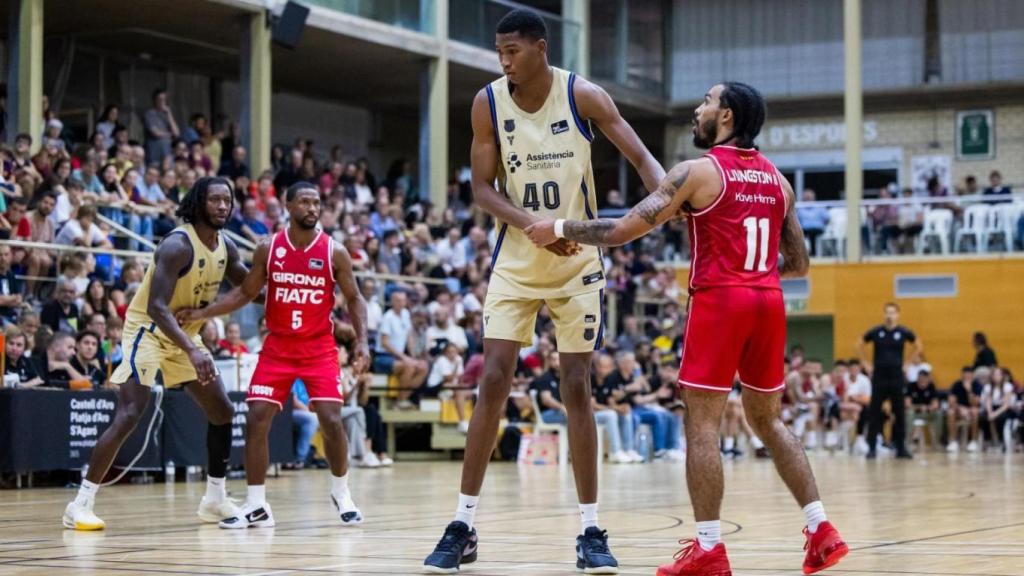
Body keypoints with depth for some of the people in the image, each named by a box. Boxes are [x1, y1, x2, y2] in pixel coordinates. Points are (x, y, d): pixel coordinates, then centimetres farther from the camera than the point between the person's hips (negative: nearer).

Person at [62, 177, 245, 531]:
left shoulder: (225, 246, 0)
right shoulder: (178, 245, -24)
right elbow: (156, 307, -33)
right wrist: (192, 352, -43)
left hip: (186, 334, 8)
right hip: (148, 330, -8)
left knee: (222, 412, 9)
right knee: (129, 415, -20)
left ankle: (215, 500, 20)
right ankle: (80, 504, -16)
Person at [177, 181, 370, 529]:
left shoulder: (334, 252, -5)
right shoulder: (268, 249, -1)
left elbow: (353, 298, 3)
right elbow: (245, 293, 7)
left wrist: (362, 340, -10)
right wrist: (201, 313, -1)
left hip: (319, 347, -1)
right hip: (277, 346, 2)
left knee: (331, 420, -12)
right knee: (256, 420, -7)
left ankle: (342, 496, 10)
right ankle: (256, 506, 3)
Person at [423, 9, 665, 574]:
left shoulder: (583, 96, -12)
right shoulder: (488, 102, -8)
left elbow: (640, 156, -12)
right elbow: (483, 188, -6)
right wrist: (533, 223, -24)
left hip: (578, 261, -1)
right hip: (516, 261, 1)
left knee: (576, 388, 0)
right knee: (493, 384, -6)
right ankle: (462, 527, 1)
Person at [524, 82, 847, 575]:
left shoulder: (698, 172, -5)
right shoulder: (777, 180, 14)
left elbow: (624, 230, -9)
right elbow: (798, 262, 18)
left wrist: (559, 229, 3)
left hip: (720, 300, -6)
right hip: (768, 301, 6)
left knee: (702, 424, -1)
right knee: (768, 421, 17)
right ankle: (821, 531, 11)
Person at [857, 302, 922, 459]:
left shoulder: (903, 332, 0)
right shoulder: (876, 332, 0)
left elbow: (919, 346, 12)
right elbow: (860, 345, 13)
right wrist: (866, 364, 6)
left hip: (897, 377, 0)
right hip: (879, 377, 0)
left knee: (899, 413, 5)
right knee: (874, 413, -1)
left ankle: (900, 448, 12)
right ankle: (871, 447, 4)